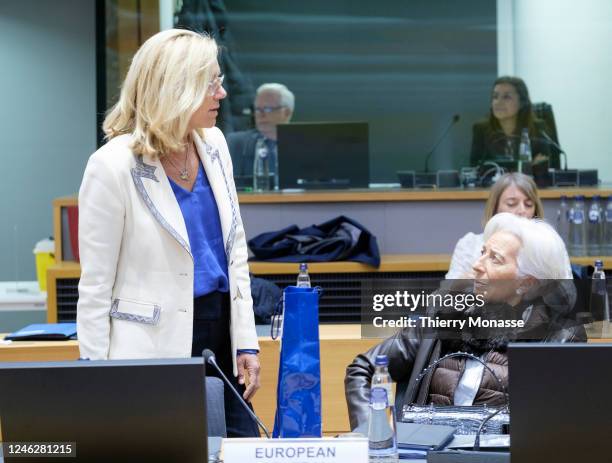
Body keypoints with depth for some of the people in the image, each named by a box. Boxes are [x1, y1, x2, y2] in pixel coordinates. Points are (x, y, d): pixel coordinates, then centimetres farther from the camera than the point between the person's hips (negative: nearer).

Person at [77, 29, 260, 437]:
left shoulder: (213, 144, 5)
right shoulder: (114, 166, -13)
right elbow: (95, 285, -8)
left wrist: (246, 341, 8)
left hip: (221, 333, 6)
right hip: (155, 346, -6)